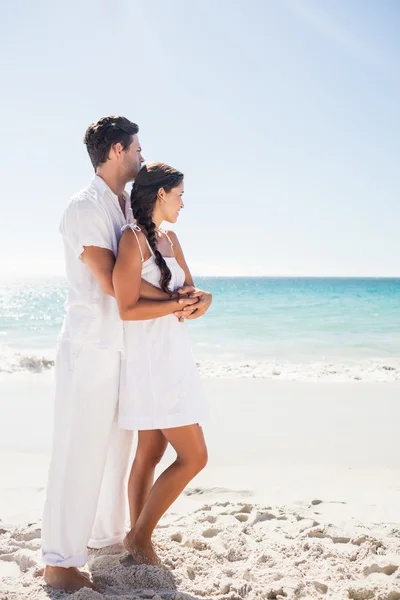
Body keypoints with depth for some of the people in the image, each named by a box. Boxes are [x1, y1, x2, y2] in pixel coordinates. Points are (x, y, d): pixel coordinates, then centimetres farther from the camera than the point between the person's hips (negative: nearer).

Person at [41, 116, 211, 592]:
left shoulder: (128, 207, 13)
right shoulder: (86, 207, -12)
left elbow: (141, 273, 10)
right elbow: (111, 281, -18)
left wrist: (183, 298, -9)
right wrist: (174, 301, -13)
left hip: (123, 347, 8)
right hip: (90, 347, -8)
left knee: (115, 445, 16)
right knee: (80, 451, -3)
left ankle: (106, 534, 32)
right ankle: (60, 562, 7)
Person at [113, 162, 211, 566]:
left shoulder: (169, 238, 14)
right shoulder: (133, 238, -13)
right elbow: (127, 309, -17)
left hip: (171, 358, 9)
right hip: (150, 360, -9)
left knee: (151, 452, 13)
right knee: (193, 456, -6)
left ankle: (138, 537, 25)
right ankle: (140, 536, 8)